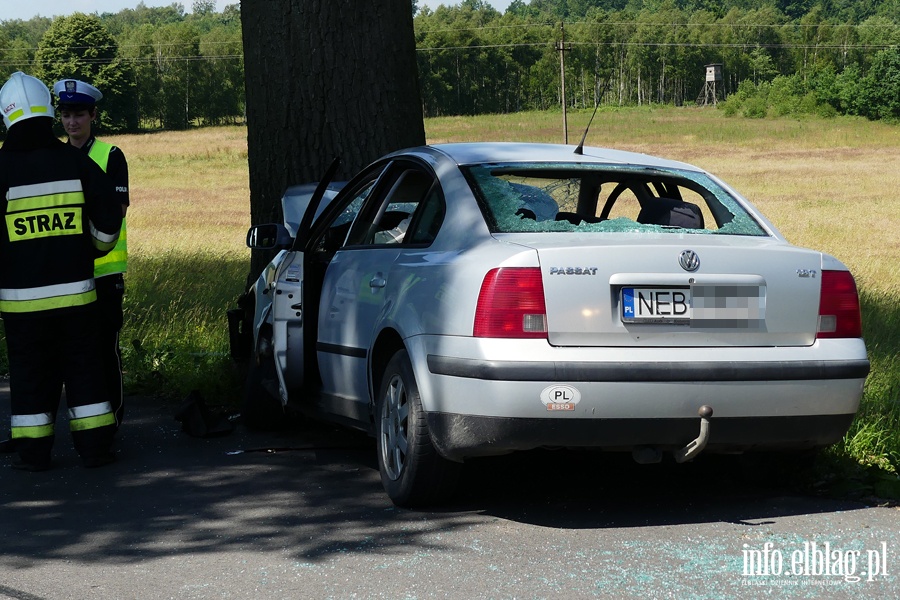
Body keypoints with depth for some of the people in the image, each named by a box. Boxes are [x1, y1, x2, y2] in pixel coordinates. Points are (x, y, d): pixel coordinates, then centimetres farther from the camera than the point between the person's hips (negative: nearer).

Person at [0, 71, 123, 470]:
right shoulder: (77, 162, -1)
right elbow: (109, 221, 3)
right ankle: (95, 447, 11)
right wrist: (91, 251, 21)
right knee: (83, 369, 10)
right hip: (75, 291, 2)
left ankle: (33, 452, 8)